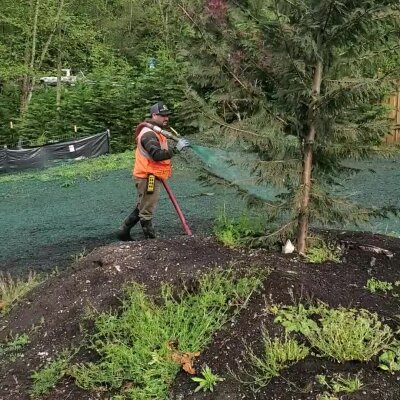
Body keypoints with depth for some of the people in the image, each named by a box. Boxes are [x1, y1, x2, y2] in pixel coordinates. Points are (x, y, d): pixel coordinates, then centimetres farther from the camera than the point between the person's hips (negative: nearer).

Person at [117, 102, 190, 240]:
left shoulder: (156, 131, 17)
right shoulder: (149, 133, -18)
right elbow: (157, 154, -28)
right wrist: (176, 148, -31)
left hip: (151, 176, 11)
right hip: (148, 177, -11)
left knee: (141, 208, 19)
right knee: (147, 212, -1)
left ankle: (123, 231, 26)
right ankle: (151, 239, 6)